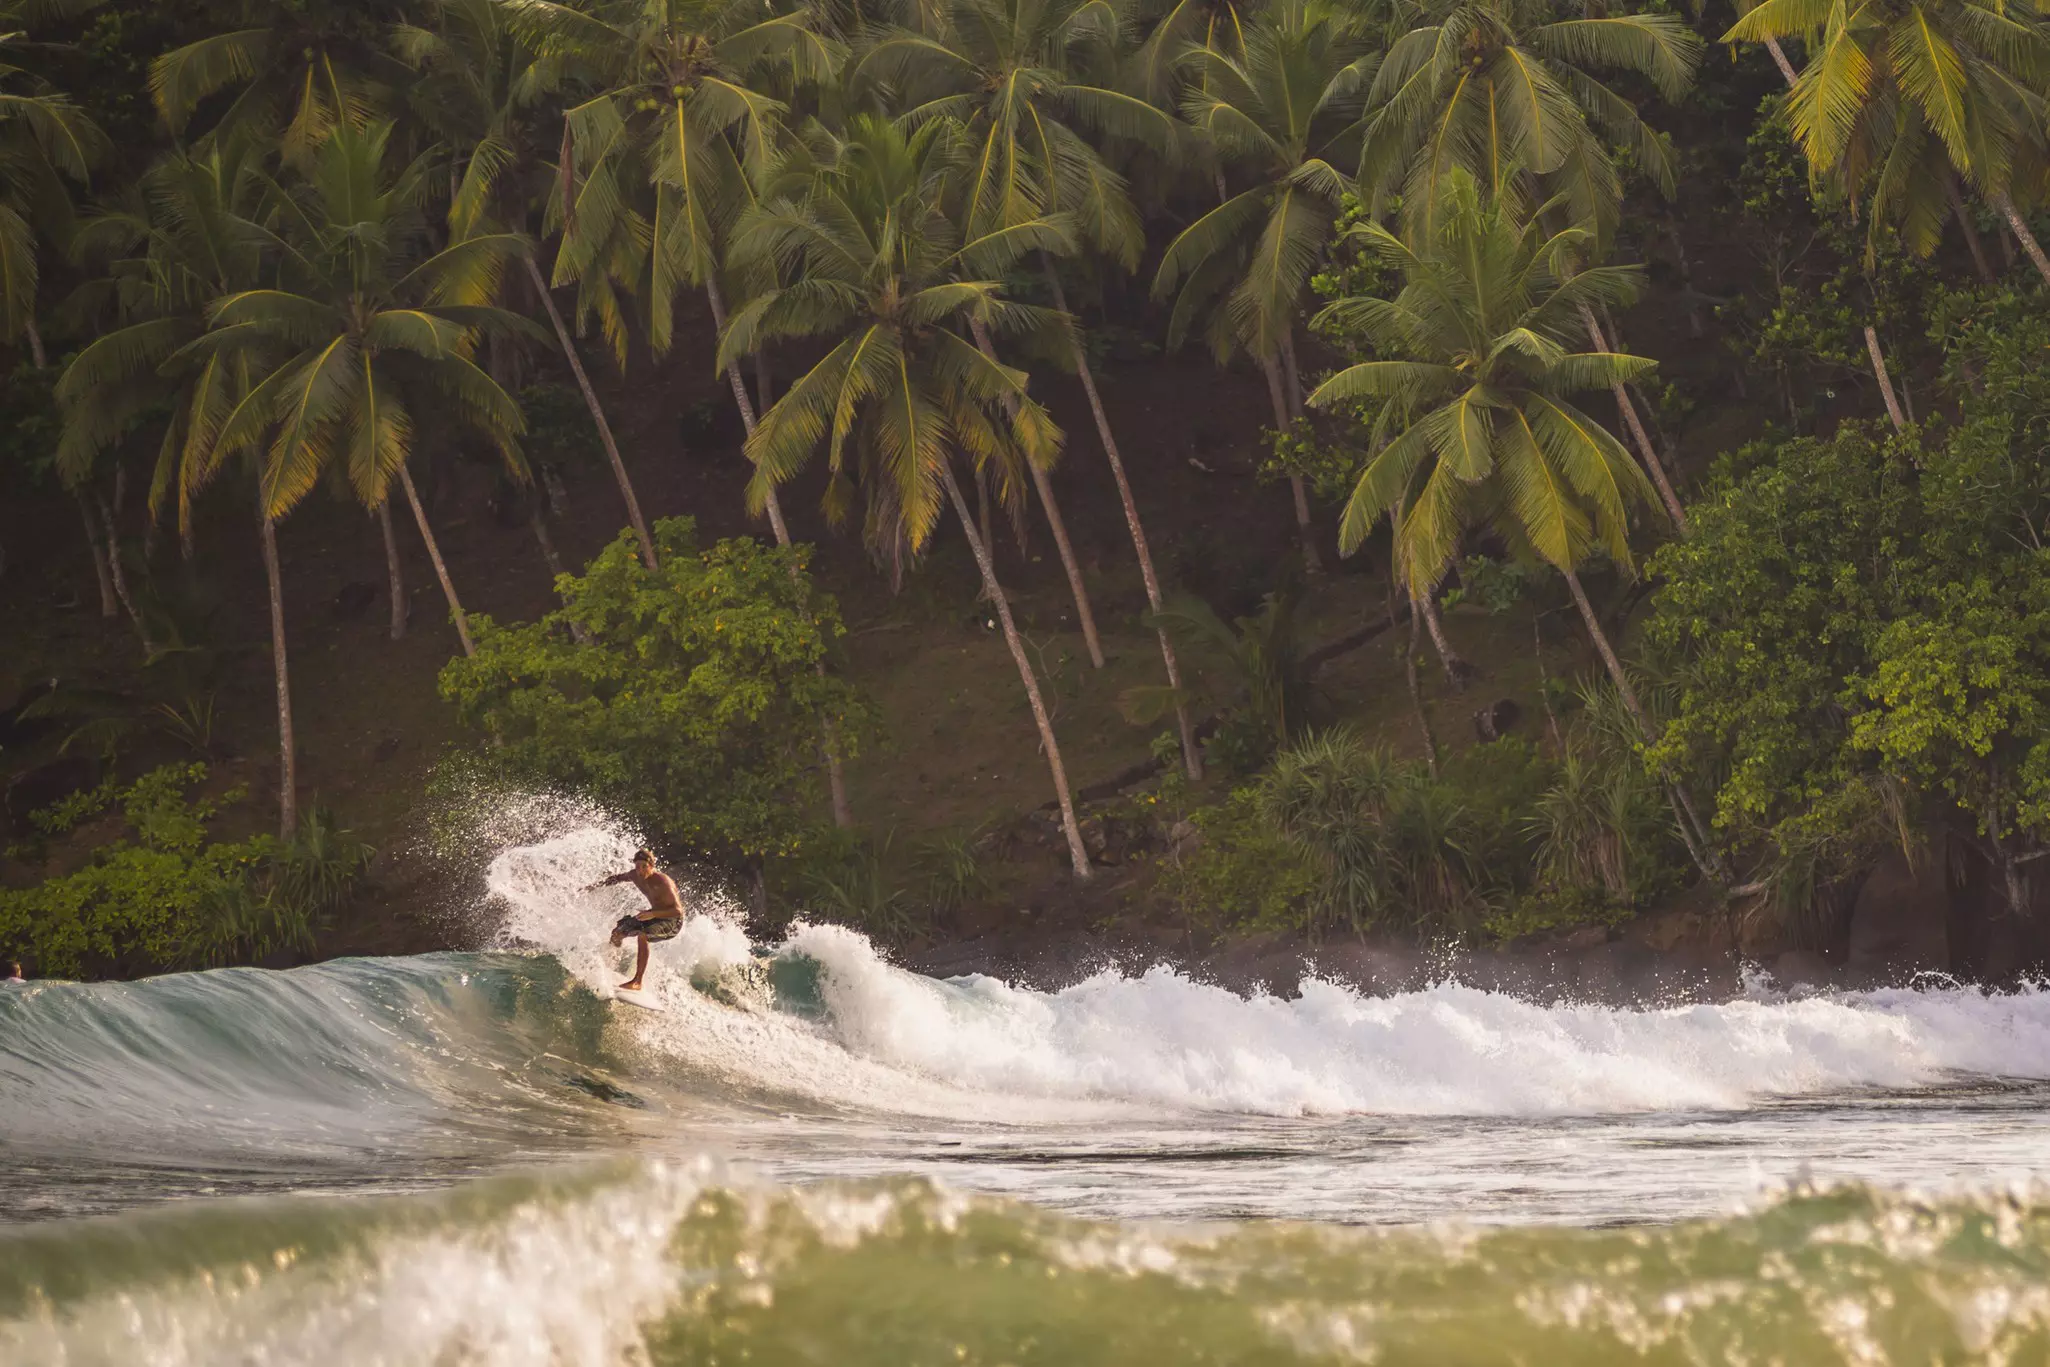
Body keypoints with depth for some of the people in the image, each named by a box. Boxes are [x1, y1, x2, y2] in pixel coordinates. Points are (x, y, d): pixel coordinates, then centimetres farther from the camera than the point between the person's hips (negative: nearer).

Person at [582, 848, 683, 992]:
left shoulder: (662, 882, -29)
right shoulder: (635, 875, -7)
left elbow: (678, 910, -32)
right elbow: (618, 878, 18)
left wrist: (652, 914, -42)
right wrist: (597, 885, 18)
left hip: (673, 921, -8)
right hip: (655, 915, 8)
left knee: (643, 935, -35)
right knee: (617, 933, 5)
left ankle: (637, 981, -34)